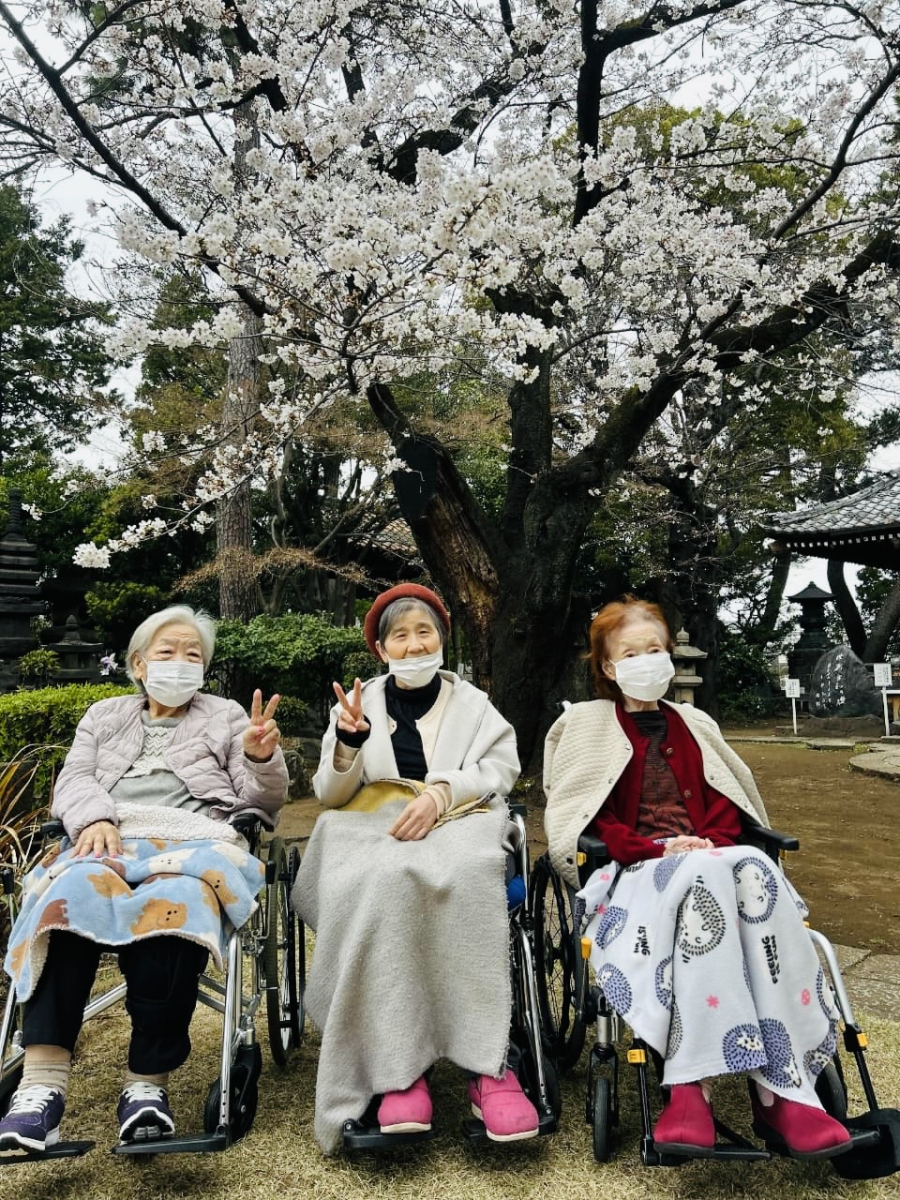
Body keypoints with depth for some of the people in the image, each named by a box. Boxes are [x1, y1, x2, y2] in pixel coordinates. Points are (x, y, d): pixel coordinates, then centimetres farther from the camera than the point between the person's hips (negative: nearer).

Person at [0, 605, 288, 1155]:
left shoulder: (226, 716, 20)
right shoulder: (105, 715, 28)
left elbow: (263, 803, 12)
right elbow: (73, 781, 13)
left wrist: (264, 760, -11)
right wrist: (95, 819, -10)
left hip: (194, 840, -1)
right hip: (109, 839, 2)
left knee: (173, 905, -37)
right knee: (73, 889, -34)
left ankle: (148, 1081, -27)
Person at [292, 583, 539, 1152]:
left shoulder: (472, 702, 18)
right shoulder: (360, 701, 18)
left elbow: (502, 768, 3)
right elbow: (332, 796, 12)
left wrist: (440, 792, -14)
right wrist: (349, 741, -8)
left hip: (455, 822, 0)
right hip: (375, 828, 0)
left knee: (466, 877, -37)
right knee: (386, 880, -37)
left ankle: (488, 1064, -34)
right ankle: (397, 1067, -32)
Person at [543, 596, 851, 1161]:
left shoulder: (694, 725, 24)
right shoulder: (586, 724, 11)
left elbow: (727, 802, 17)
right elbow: (587, 818, 1)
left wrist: (709, 842, -7)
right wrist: (658, 850, -13)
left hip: (711, 860, 4)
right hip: (633, 869, -3)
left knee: (755, 871, -33)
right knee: (705, 879, -38)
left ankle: (783, 1089, -37)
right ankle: (692, 1086, -42)